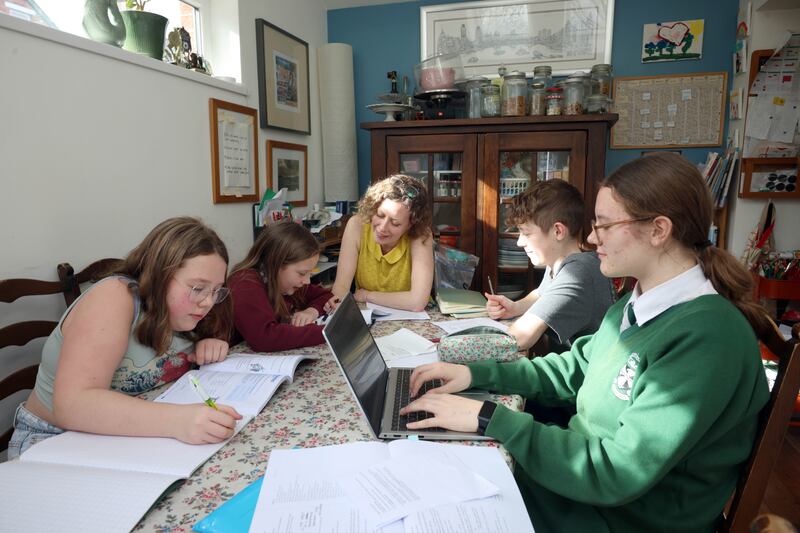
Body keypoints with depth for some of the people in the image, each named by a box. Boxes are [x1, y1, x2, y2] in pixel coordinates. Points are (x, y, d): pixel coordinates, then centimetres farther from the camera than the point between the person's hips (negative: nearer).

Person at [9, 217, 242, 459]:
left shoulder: (180, 305, -5)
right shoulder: (115, 297, -24)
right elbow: (72, 405, -34)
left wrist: (210, 345, -11)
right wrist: (177, 420, -46)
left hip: (131, 438, 5)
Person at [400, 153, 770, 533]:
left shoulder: (706, 337, -28)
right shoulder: (640, 302, 2)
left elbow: (616, 474, -28)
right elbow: (575, 368, 9)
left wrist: (490, 419, -26)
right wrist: (477, 373, -2)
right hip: (586, 464, 7)